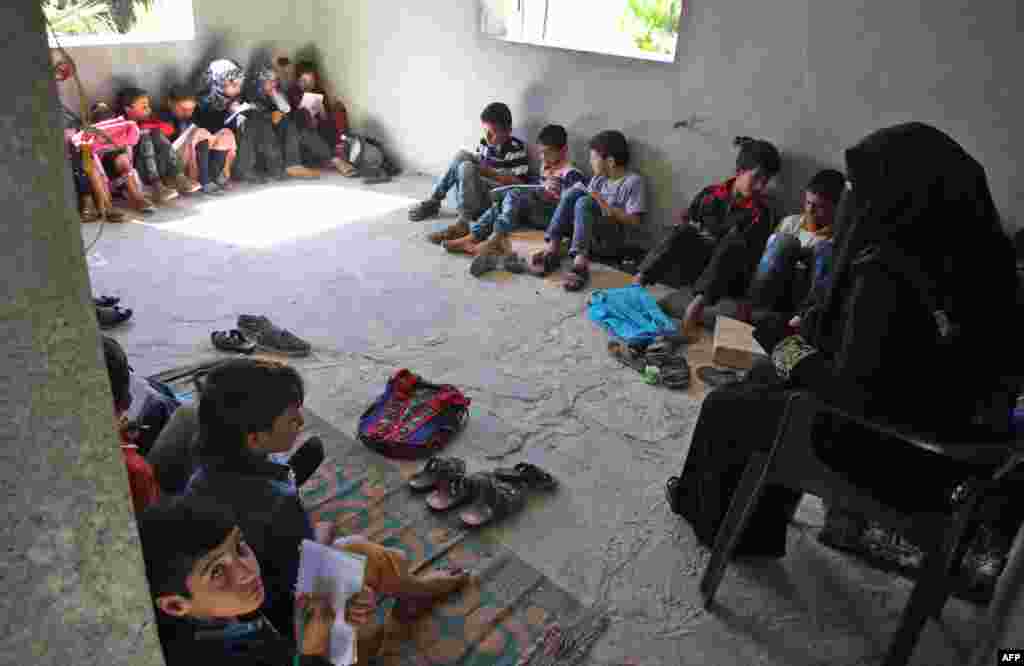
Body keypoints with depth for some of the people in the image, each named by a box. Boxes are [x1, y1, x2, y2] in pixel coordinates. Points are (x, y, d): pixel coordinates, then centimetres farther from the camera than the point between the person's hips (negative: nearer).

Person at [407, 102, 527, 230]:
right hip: (477, 193, 7)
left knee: (466, 167, -25)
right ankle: (433, 201, -3)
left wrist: (492, 173, -22)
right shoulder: (484, 144, 9)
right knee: (462, 156, -6)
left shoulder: (516, 150, -10)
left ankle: (463, 221, -32)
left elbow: (519, 183, -16)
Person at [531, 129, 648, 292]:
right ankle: (553, 249, -23)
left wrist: (605, 206, -17)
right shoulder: (598, 179, 17)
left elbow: (634, 220, -11)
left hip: (611, 241, -6)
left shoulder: (634, 181, -4)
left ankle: (580, 263, -45)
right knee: (574, 192, -12)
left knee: (584, 202, -28)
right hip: (590, 235, 6)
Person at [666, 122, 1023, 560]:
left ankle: (713, 517, 39)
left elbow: (856, 394, -26)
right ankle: (756, 531, 40)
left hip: (887, 456, -7)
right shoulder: (974, 258, -4)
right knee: (766, 385, 25)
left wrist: (797, 357, -8)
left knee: (724, 409, 12)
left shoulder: (886, 270, -28)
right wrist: (810, 328, 5)